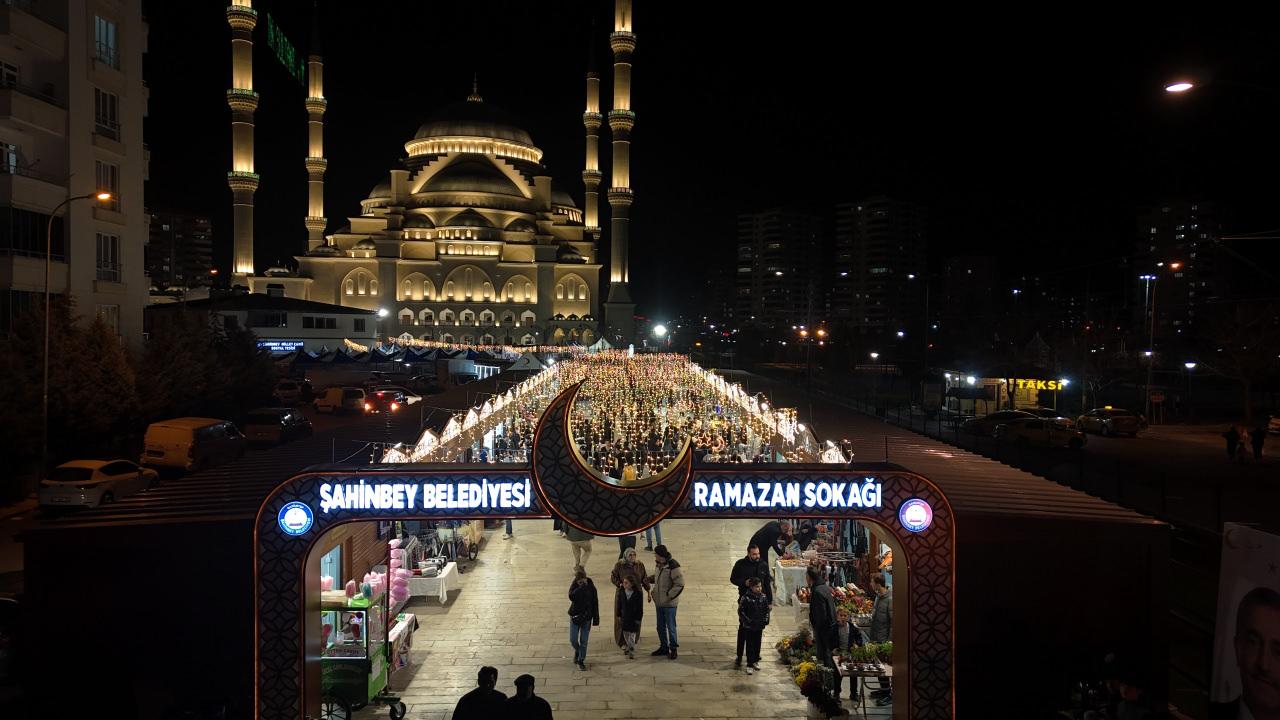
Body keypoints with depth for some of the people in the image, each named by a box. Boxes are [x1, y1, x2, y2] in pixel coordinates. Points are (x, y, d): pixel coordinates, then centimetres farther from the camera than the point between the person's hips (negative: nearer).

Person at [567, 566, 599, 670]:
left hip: (586, 617, -1)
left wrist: (596, 618, -3)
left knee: (584, 641, 5)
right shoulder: (574, 585, -8)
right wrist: (581, 587, -33)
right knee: (573, 640, 3)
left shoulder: (590, 587, -10)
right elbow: (571, 596, -28)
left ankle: (581, 660, 21)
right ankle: (577, 651, 35)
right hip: (575, 616, 1)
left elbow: (595, 603, -3)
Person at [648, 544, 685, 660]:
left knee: (670, 627, 5)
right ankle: (664, 647, 32)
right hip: (659, 602, 8)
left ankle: (673, 649, 20)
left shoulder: (673, 566, -22)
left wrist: (668, 595, -20)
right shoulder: (660, 565, 4)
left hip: (669, 603, -8)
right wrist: (648, 579, 4)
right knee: (660, 626, 17)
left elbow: (680, 584, -20)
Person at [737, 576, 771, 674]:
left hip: (759, 626, 4)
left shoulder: (763, 597, 0)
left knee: (757, 644, 16)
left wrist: (765, 620, 0)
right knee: (750, 645, 2)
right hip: (749, 627, -4)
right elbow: (741, 611, -12)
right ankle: (750, 665, 8)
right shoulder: (745, 598, -16)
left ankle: (756, 660, 33)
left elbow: (766, 610, 10)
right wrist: (747, 621, -16)